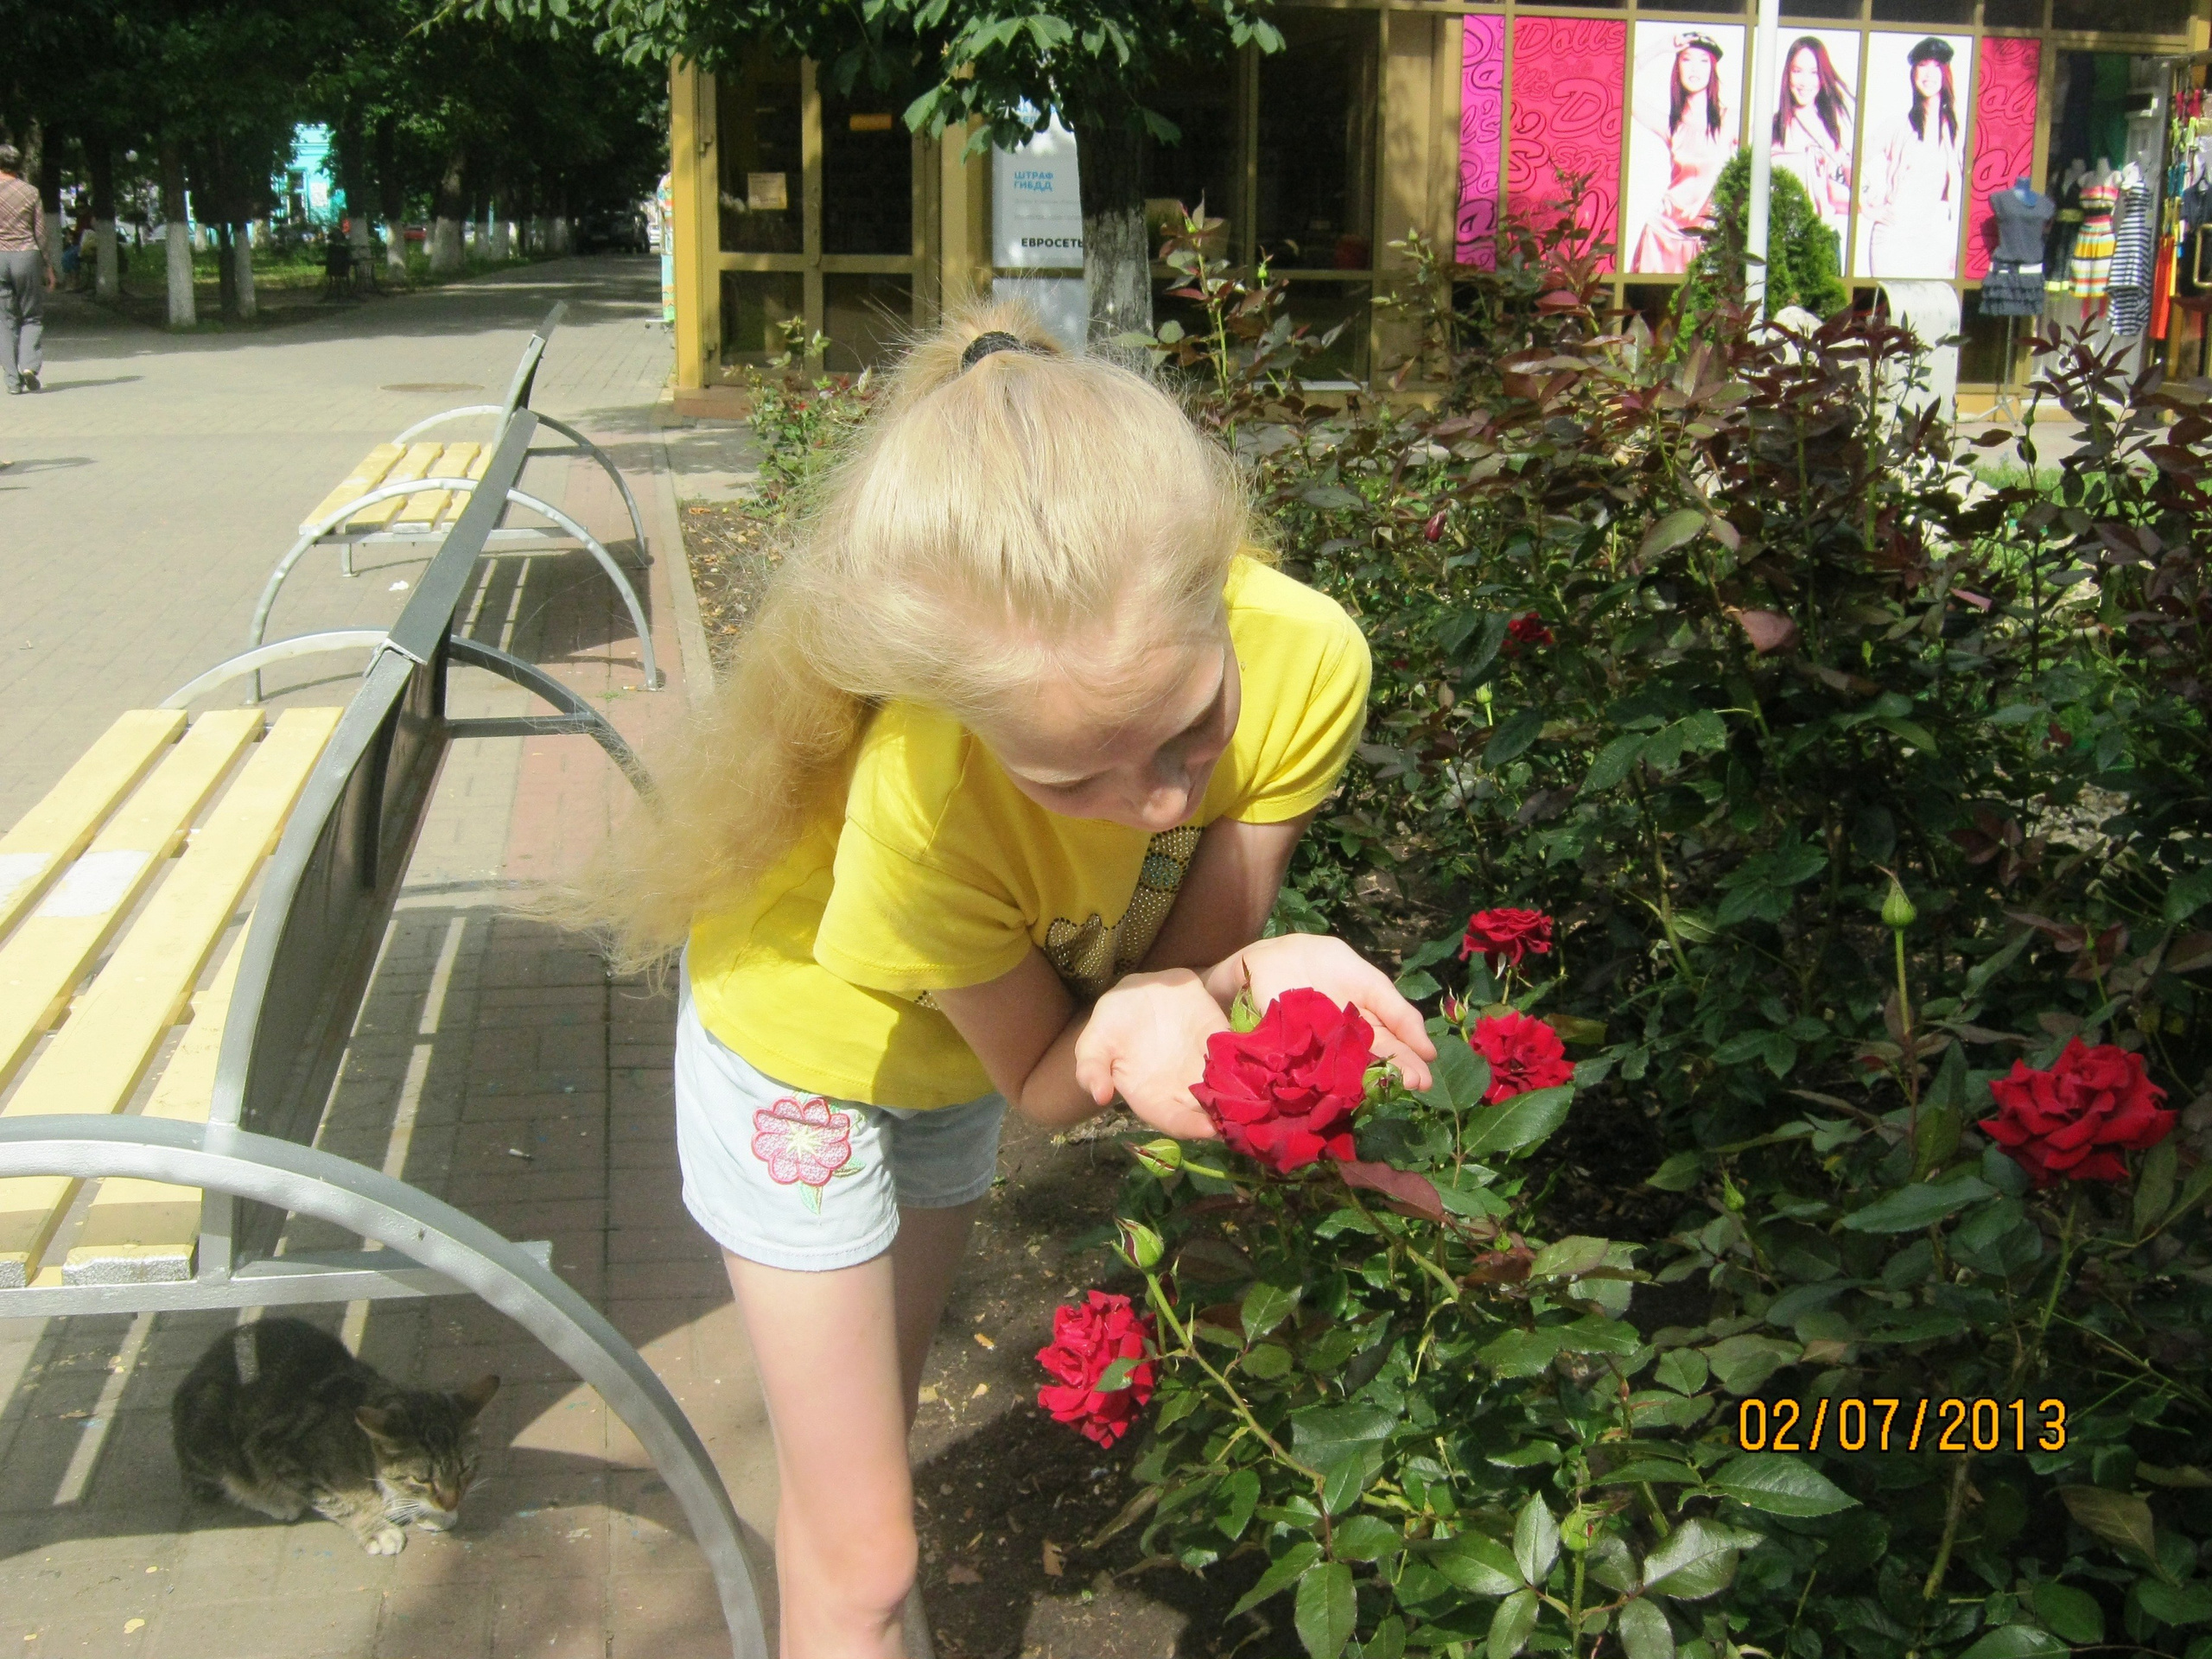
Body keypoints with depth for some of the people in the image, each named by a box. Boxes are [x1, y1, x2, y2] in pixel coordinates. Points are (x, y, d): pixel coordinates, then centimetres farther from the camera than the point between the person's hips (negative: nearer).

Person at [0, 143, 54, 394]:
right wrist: (47, 266, 8)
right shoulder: (31, 192, 1)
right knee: (32, 316, 9)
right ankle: (30, 365, -12)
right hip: (27, 256, 0)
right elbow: (41, 233, 1)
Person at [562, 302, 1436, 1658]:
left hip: (954, 1060, 4)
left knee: (885, 1402, 29)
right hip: (803, 1046, -4)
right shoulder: (920, 800, -41)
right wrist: (1117, 1040, -46)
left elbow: (1187, 944, -21)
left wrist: (1196, 993, -44)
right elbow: (1041, 1077, -24)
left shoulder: (1303, 657, -34)